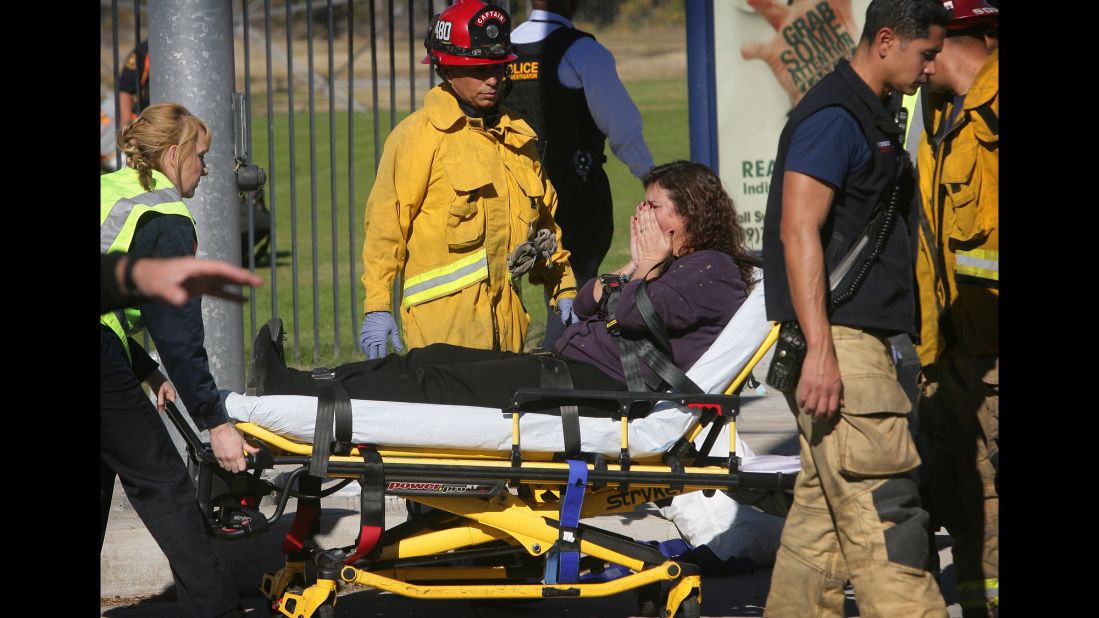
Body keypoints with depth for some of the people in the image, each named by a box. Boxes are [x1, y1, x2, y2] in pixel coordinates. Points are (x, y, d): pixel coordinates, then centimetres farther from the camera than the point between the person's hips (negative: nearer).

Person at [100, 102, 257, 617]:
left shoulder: (107, 190, 20)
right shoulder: (166, 221, -4)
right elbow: (179, 333, -8)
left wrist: (147, 372, 27)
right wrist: (215, 423, -5)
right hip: (102, 362, -8)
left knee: (99, 483, 18)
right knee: (161, 483, 2)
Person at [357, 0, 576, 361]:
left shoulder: (518, 136, 18)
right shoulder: (418, 135, -3)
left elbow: (544, 218, 26)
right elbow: (385, 225, -7)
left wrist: (563, 292, 20)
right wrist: (377, 307, -12)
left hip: (505, 322, 6)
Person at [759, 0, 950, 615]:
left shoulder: (871, 115, 20)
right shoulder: (834, 115, -12)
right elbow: (799, 231, -19)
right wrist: (819, 351, -24)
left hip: (862, 342, 10)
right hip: (838, 343, -10)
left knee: (823, 508, 10)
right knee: (882, 508, -13)